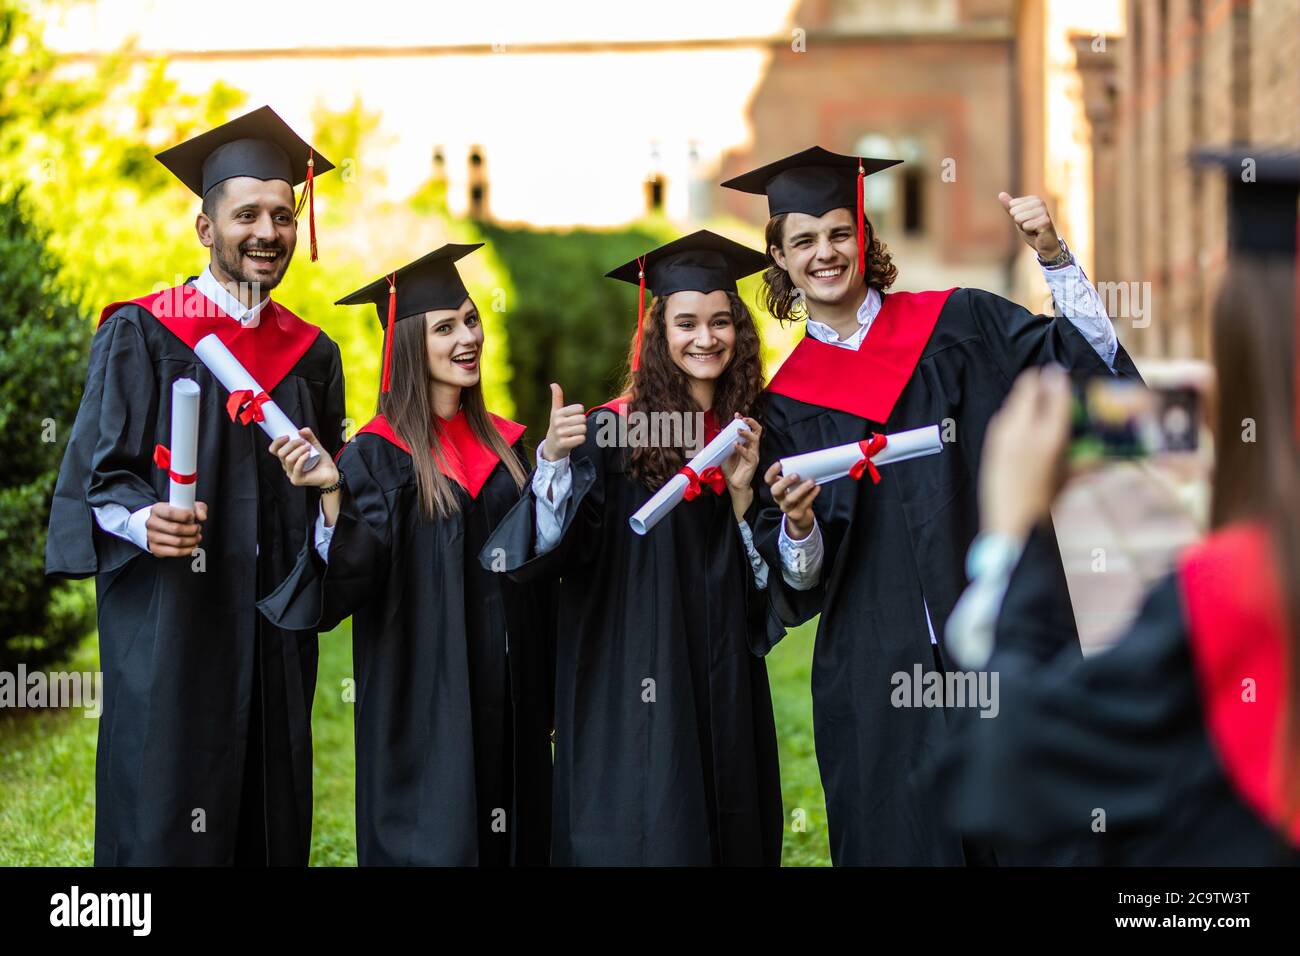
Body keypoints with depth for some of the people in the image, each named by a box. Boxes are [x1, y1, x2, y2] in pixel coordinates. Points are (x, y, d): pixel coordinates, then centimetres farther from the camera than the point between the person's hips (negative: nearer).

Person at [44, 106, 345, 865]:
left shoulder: (311, 353, 14)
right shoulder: (142, 336, -2)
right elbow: (98, 477, -4)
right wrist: (142, 520, -24)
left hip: (274, 626, 5)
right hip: (170, 625, -5)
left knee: (272, 823, 4)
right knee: (164, 822, -5)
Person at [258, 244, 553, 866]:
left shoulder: (503, 444, 9)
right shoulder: (377, 455, -9)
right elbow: (351, 580, -18)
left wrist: (546, 700, 13)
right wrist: (332, 493, -35)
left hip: (507, 701, 6)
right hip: (423, 698, -6)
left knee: (512, 840, 10)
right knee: (431, 844, -1)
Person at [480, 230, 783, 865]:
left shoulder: (747, 435, 7)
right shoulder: (614, 431, -6)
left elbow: (762, 588, 7)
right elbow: (544, 550, -18)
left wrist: (741, 489, -9)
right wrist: (553, 459, -35)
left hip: (723, 691, 5)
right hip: (629, 694, -4)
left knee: (730, 834, 9)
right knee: (640, 838, -3)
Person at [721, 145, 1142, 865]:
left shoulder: (960, 324, 6)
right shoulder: (786, 401, 9)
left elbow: (1097, 364, -5)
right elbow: (797, 582, 6)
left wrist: (1054, 258, -15)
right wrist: (797, 523, -16)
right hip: (877, 668, 1)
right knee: (901, 838, 3)